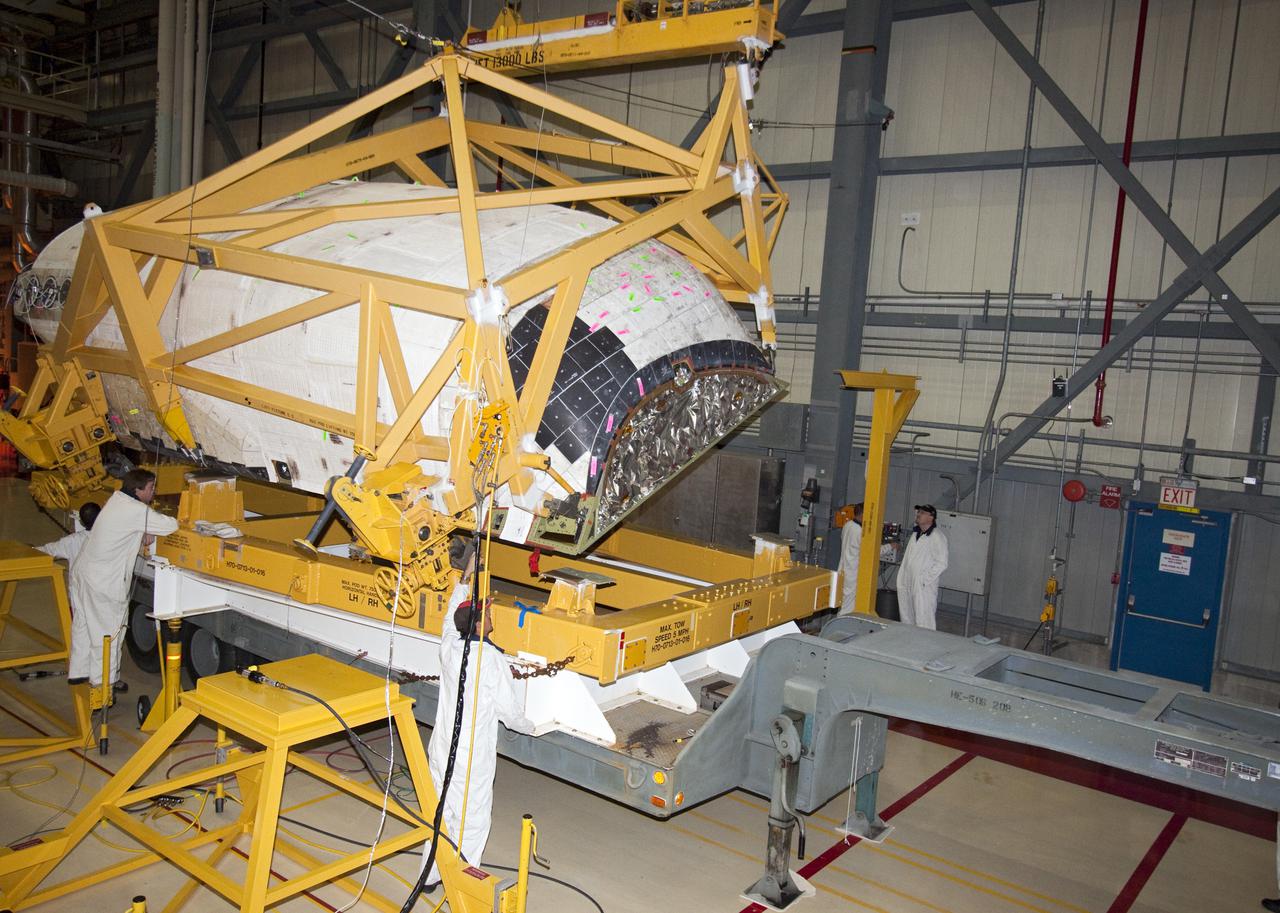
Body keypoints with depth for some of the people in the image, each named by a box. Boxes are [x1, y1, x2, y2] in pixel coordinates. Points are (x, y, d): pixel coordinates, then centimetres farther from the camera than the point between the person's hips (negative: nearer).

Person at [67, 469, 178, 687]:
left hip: (82, 571, 10)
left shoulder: (117, 498, 7)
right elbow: (171, 525, -19)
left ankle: (78, 672, 32)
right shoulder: (136, 510, -21)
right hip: (103, 581, -9)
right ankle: (103, 680, 11)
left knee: (83, 624, 19)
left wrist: (145, 532, 2)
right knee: (108, 628, 2)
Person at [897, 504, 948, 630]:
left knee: (924, 624, -8)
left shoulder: (937, 537, -10)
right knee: (906, 619, 12)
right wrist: (902, 580, 12)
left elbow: (941, 563, -13)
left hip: (924, 587, -8)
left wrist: (925, 579, -15)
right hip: (907, 584, 8)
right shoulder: (915, 534, 16)